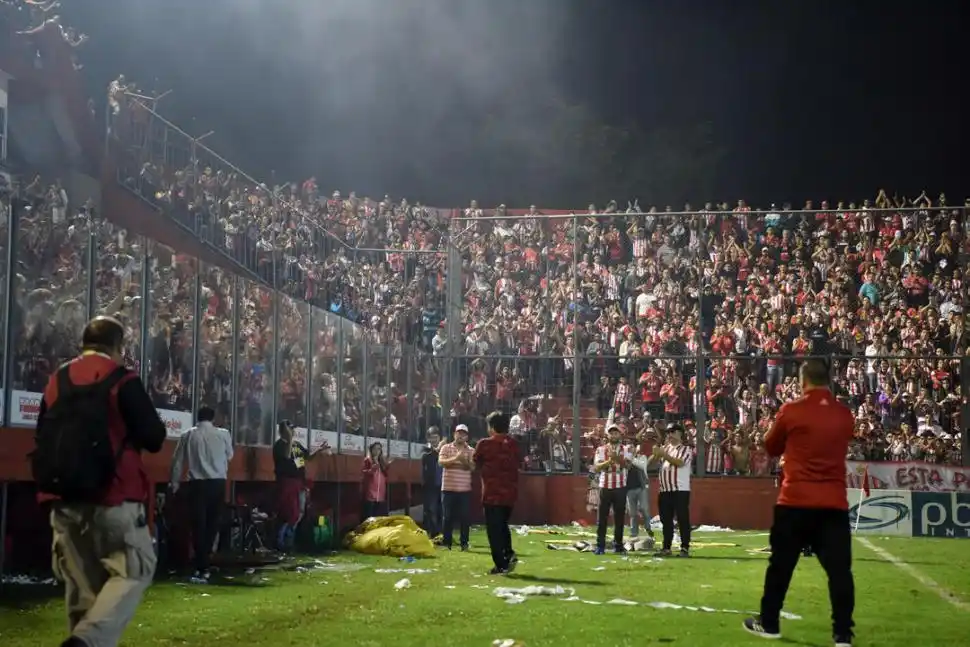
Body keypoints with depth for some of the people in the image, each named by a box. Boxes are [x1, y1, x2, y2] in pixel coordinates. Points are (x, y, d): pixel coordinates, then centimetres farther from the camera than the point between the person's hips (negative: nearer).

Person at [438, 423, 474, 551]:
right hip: (448, 488, -1)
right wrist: (455, 458, -26)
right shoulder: (446, 448, 4)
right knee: (448, 517, 2)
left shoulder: (470, 451, 6)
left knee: (464, 517, 1)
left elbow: (473, 467, -5)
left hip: (465, 489, 1)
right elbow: (441, 462, -12)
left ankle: (464, 542, 7)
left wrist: (465, 461, -25)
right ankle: (446, 542, 8)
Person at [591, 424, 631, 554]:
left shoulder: (625, 450, 5)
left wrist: (617, 458, -35)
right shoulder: (601, 449, 4)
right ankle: (600, 545, 2)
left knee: (619, 517, 5)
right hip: (605, 487, 0)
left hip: (620, 487, 0)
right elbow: (596, 467, -8)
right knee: (602, 517, -1)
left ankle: (618, 544, 13)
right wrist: (609, 461, -26)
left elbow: (626, 464, -15)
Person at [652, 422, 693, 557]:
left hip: (680, 490, -6)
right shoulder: (664, 448, 16)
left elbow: (679, 462, -19)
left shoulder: (686, 450, 0)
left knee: (683, 519, -4)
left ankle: (685, 548, -2)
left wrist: (663, 454, -23)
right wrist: (656, 453, -16)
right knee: (666, 520, 9)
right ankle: (666, 547, 14)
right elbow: (650, 461, 5)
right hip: (664, 490, 6)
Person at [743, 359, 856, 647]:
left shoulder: (791, 411, -5)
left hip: (795, 502, -2)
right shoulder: (845, 415, 4)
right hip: (835, 503, 2)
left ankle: (768, 623, 21)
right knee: (839, 569, 1)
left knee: (780, 565, 11)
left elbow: (771, 447, 9)